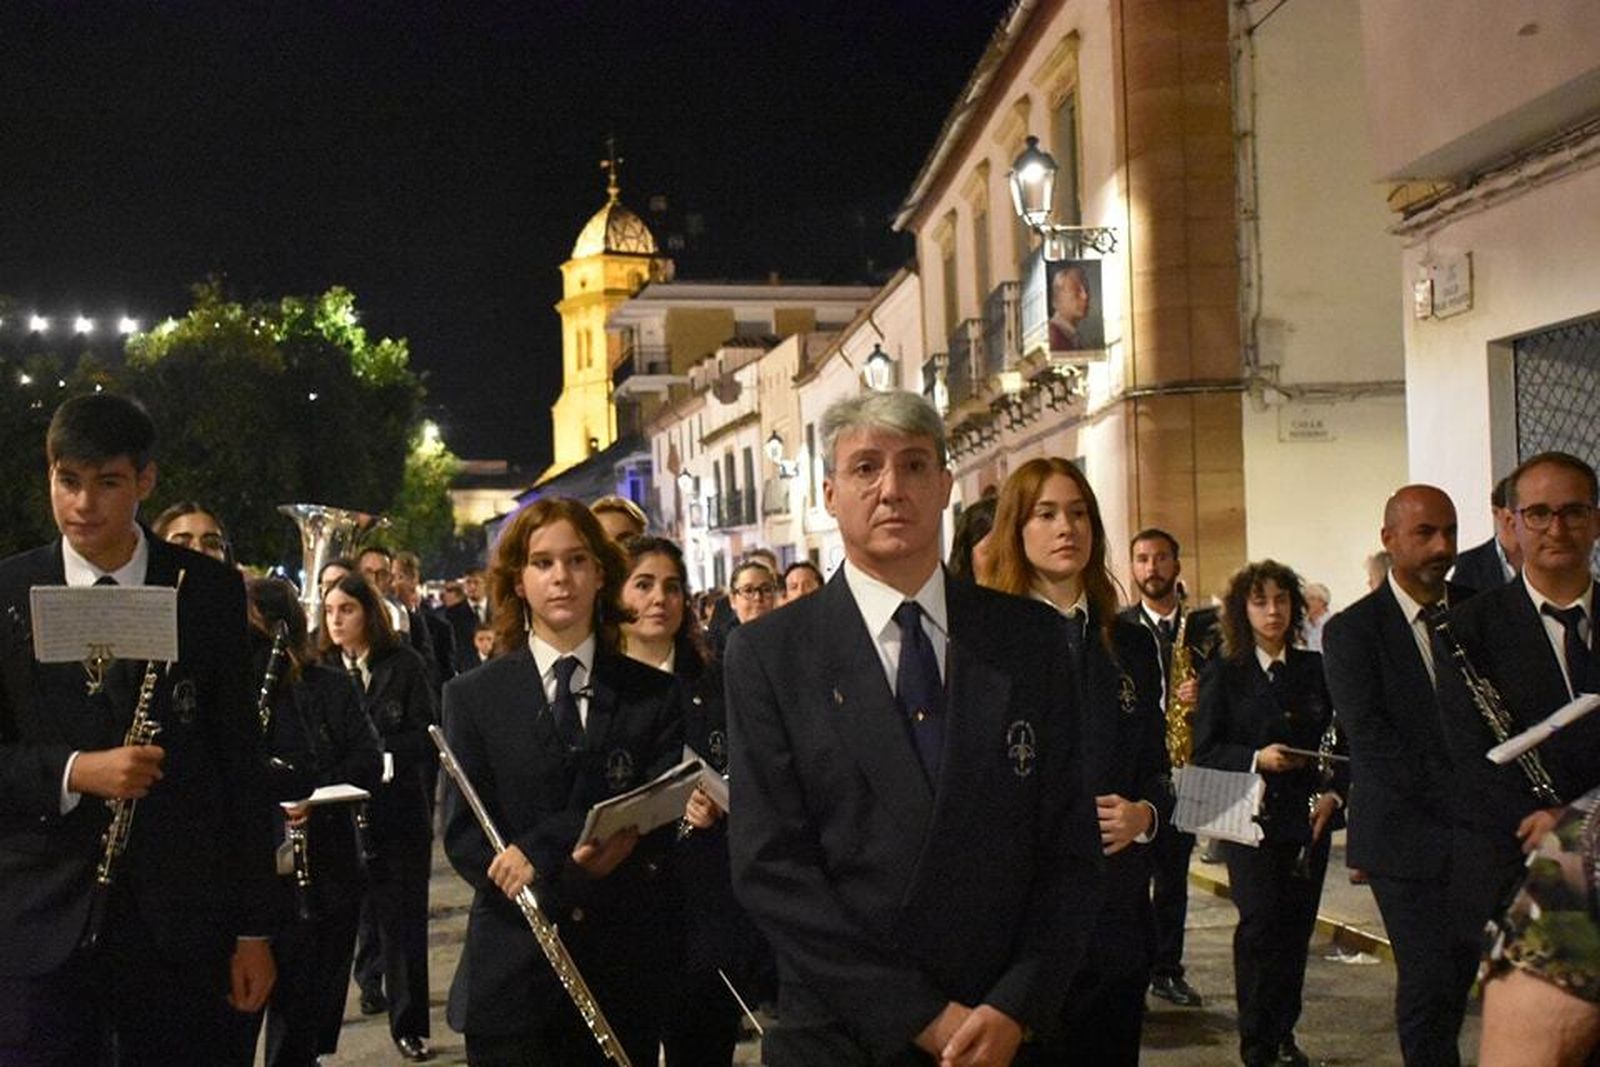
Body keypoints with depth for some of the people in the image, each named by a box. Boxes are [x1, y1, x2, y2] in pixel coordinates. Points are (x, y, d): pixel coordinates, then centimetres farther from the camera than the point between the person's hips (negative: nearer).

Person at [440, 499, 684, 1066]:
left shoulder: (655, 695, 6)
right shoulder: (473, 697, 4)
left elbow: (660, 820, -6)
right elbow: (463, 835, -3)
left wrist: (541, 849, -19)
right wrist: (569, 877, -19)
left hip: (628, 976, 1)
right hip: (511, 977, -1)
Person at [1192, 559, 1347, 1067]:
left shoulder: (1315, 669, 10)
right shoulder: (1223, 674, 1)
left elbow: (1338, 741, 12)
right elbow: (1205, 750, -2)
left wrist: (1333, 793, -3)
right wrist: (1255, 759, -16)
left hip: (1309, 818, 3)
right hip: (1250, 817, -3)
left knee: (1297, 925, 4)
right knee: (1261, 921, -10)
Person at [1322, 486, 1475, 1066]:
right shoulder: (1352, 630, -5)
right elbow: (1370, 739, -12)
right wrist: (1457, 805, -17)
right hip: (1410, 836, -4)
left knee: (1461, 975, 10)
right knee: (1429, 980, -4)